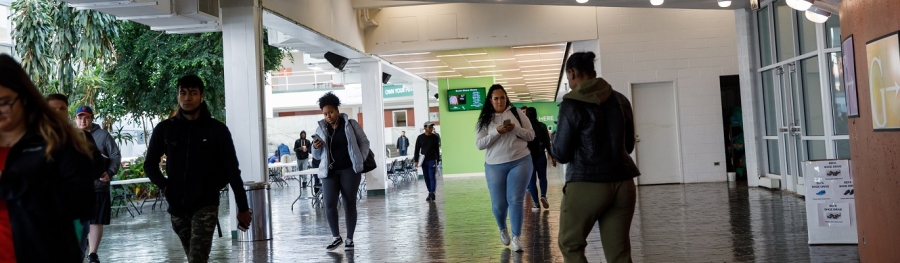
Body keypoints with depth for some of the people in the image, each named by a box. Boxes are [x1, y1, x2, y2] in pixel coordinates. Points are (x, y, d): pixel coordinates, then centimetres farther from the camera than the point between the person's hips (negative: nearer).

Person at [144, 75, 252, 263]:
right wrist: (164, 185, -1)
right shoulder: (164, 129, 3)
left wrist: (243, 208, -2)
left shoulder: (217, 130, -4)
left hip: (206, 205, -4)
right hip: (177, 207, 4)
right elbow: (150, 164, 16)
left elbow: (232, 171, -2)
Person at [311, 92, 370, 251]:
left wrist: (361, 159, -5)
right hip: (330, 171, 2)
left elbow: (364, 142, 8)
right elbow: (317, 155, 12)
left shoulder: (351, 124, 0)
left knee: (349, 204, 2)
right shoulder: (321, 128, 7)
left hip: (349, 170, -2)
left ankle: (350, 239, 13)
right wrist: (315, 147, -10)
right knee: (329, 204, -7)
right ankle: (336, 237, 11)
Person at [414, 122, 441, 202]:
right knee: (426, 177, 5)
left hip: (432, 160, -2)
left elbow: (437, 149, 10)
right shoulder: (420, 137, 4)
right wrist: (416, 161, -1)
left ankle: (432, 193, -12)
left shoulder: (435, 137, 4)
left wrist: (437, 160, 10)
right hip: (423, 160, 2)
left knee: (432, 177, -9)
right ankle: (430, 193, 13)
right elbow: (417, 149, 5)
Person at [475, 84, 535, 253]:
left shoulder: (517, 113, 3)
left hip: (520, 162, -1)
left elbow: (531, 135, 3)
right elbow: (479, 144, -4)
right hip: (495, 166, 1)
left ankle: (516, 238, 5)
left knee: (515, 201, -4)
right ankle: (502, 229, 36)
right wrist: (496, 132, -17)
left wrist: (515, 128, -15)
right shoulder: (485, 119, 2)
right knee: (498, 204, 6)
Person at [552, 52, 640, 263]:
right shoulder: (620, 100, 9)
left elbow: (561, 154, -6)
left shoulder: (572, 104, -9)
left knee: (570, 245, 12)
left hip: (587, 184, -5)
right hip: (623, 184, 5)